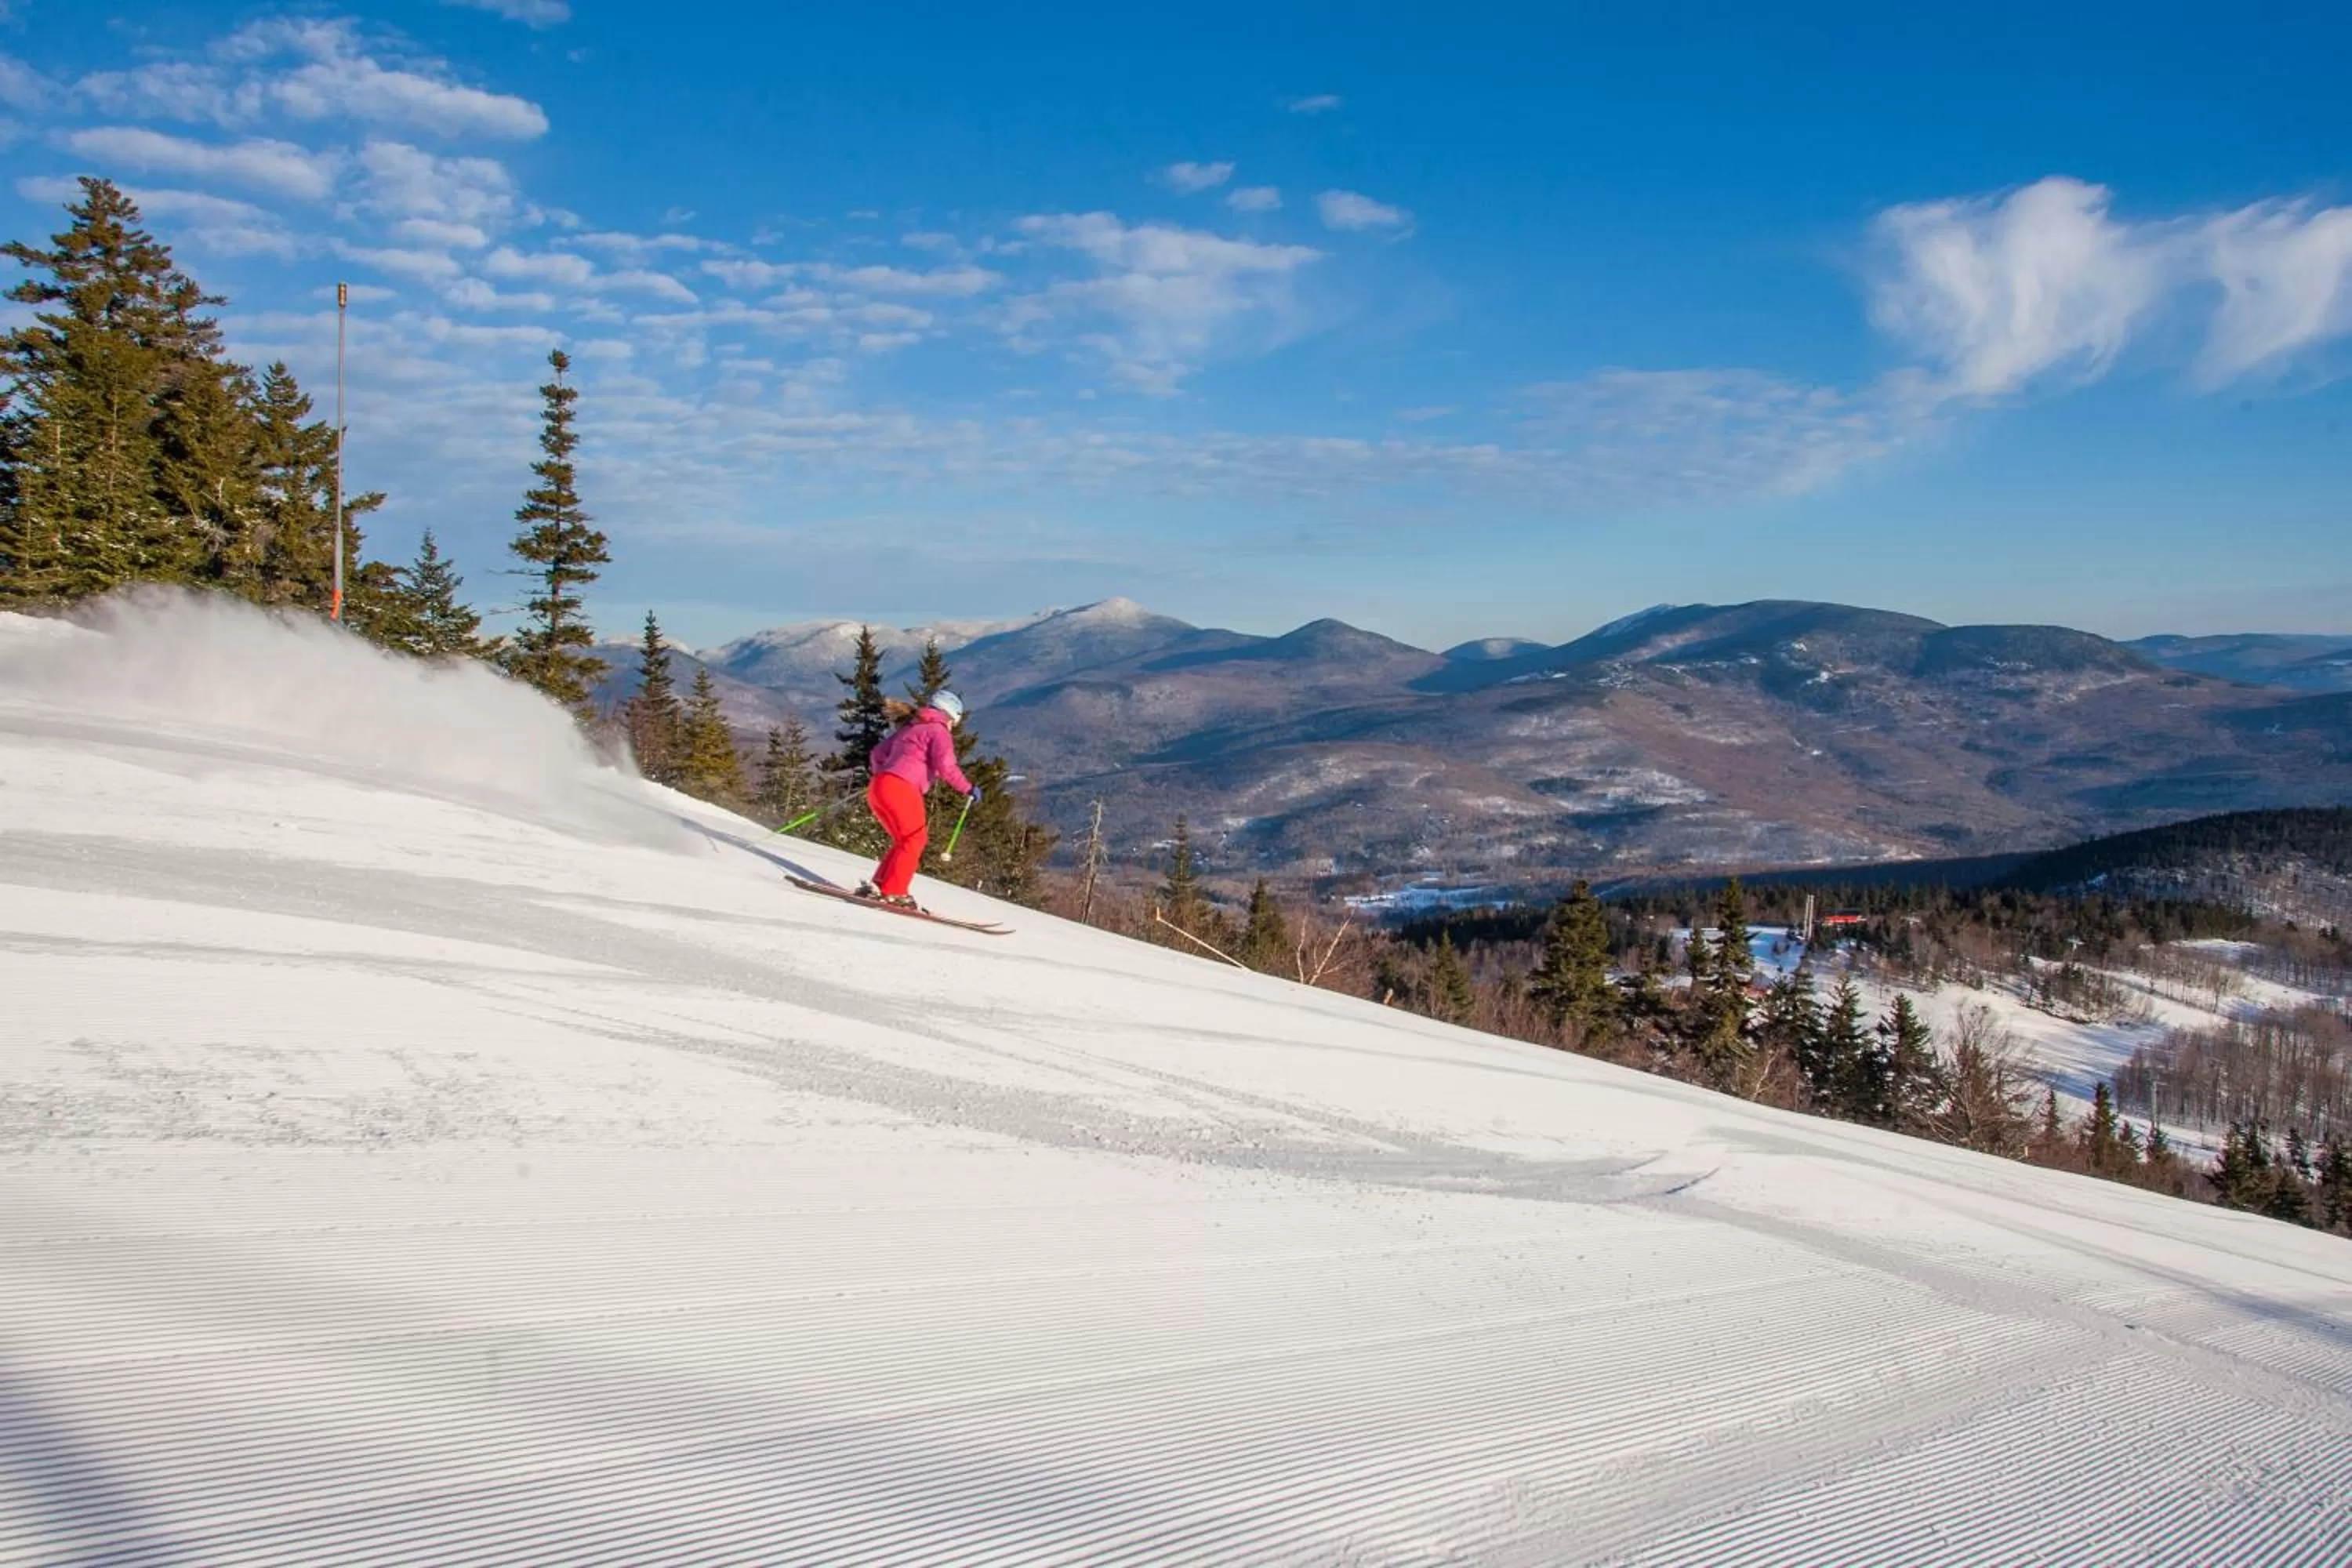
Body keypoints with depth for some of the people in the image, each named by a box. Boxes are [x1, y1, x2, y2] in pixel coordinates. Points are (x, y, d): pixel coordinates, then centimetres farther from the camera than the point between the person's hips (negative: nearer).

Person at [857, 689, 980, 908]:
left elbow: (877, 754, 28)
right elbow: (945, 766, -13)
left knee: (906, 841, 16)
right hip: (901, 789, -9)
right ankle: (894, 892, -13)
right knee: (915, 839, -4)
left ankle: (877, 886, 10)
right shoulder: (938, 731, 1)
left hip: (879, 786, 9)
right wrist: (967, 789, -3)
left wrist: (880, 772, 46)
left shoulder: (909, 729, 26)